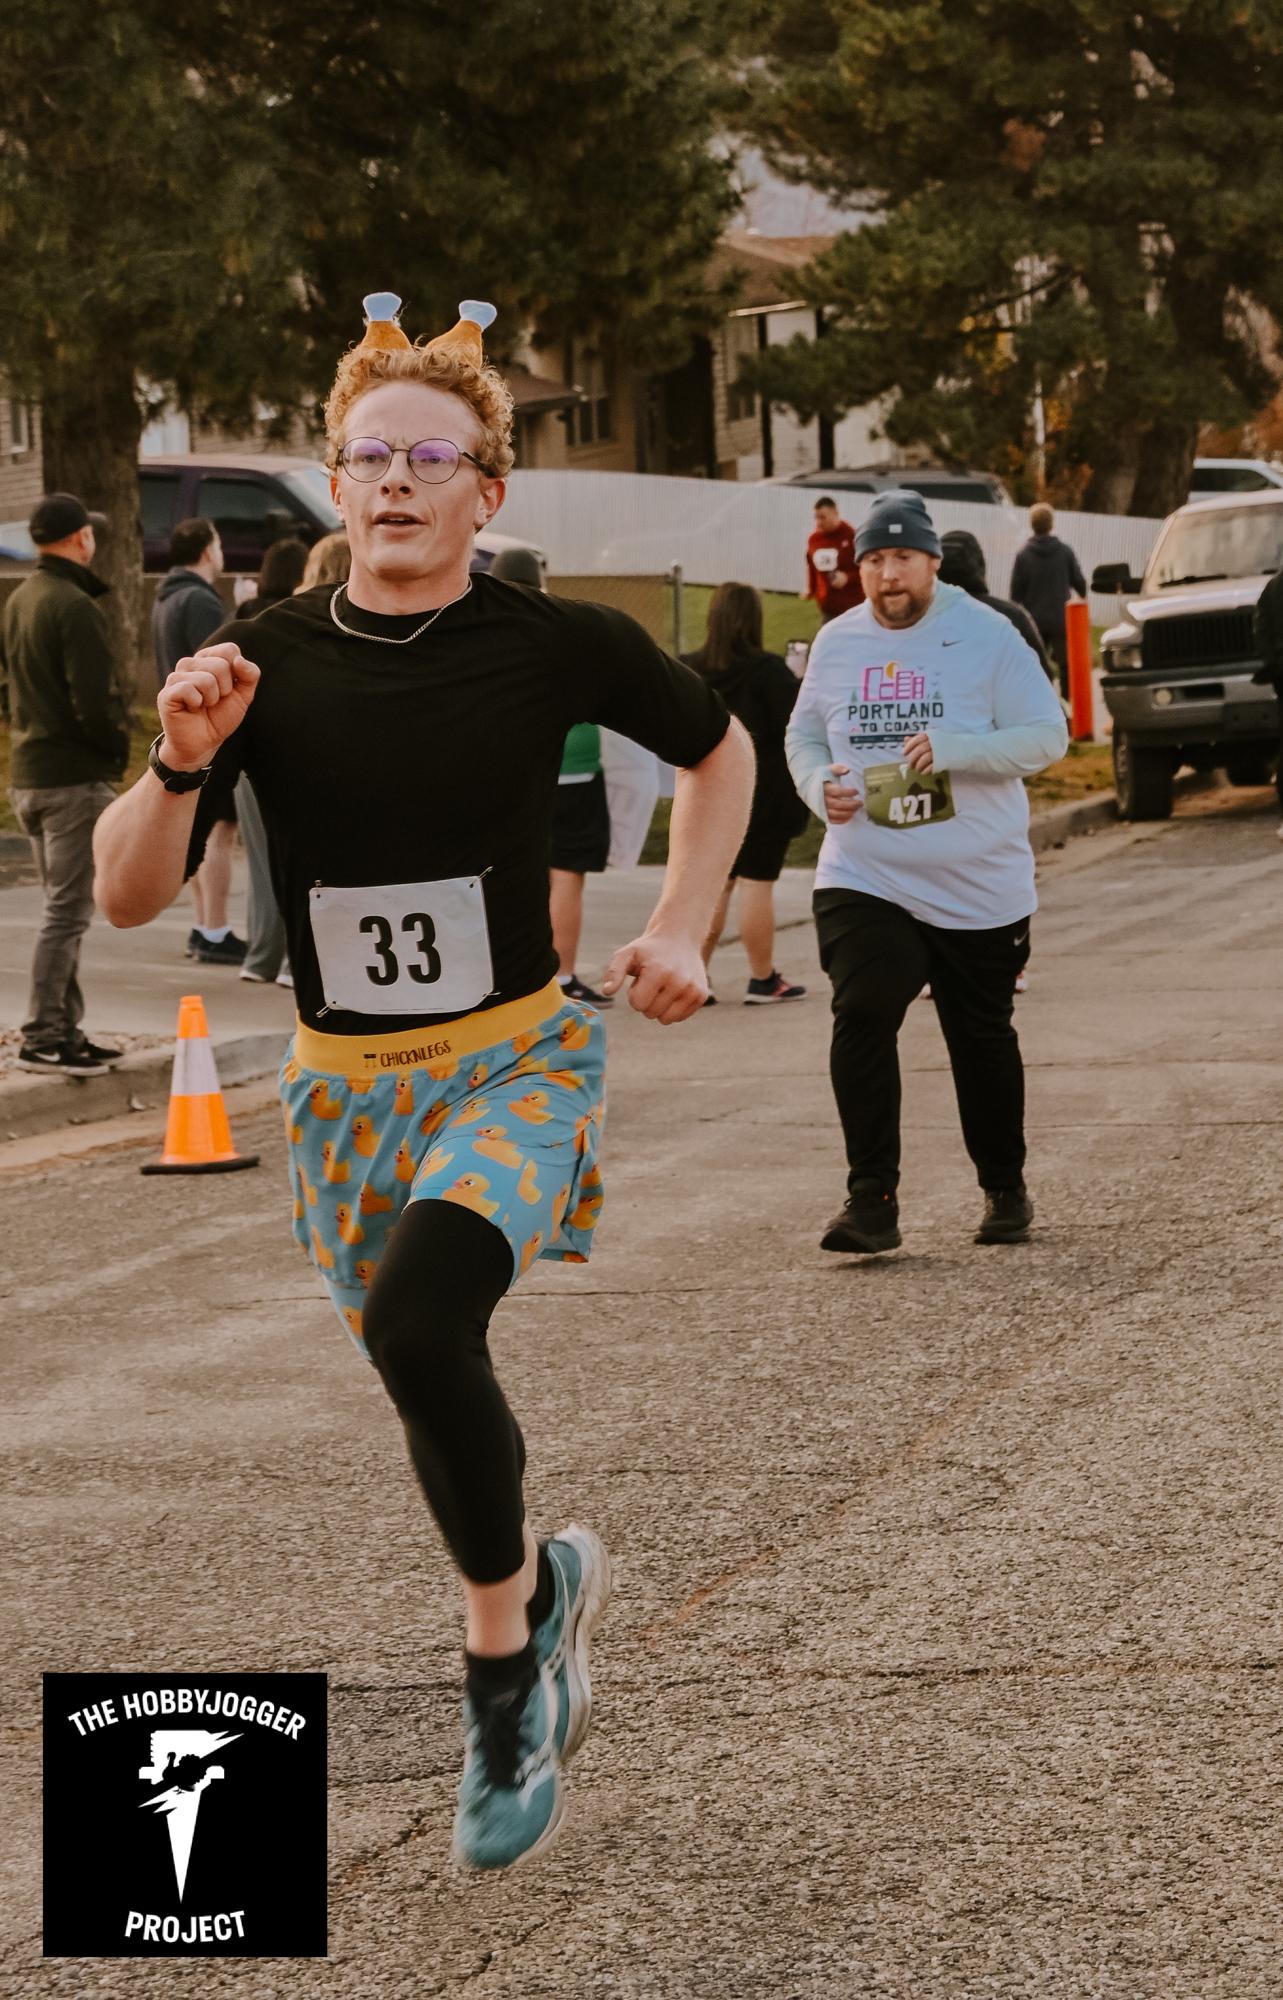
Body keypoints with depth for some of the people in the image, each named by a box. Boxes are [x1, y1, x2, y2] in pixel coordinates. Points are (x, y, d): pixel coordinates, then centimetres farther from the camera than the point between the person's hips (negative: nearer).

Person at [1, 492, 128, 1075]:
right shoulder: (74, 607, -17)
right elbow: (94, 703, -22)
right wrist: (120, 747, -6)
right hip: (76, 776, -9)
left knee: (63, 907, 16)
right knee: (67, 911, -6)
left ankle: (65, 1029, 19)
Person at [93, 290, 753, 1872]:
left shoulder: (554, 645, -8)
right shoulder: (266, 662, -5)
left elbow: (717, 751, 12)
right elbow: (127, 896, -6)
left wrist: (680, 933, 1)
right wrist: (181, 761, -24)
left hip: (517, 1060, -3)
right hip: (346, 1085, 3)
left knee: (415, 1323, -29)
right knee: (429, 1388, 15)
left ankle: (504, 1650, -8)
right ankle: (544, 1590, 45)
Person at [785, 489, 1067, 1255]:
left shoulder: (987, 636, -7)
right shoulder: (837, 643, 5)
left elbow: (1047, 734, -11)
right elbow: (803, 732, 19)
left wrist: (953, 748, -26)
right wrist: (820, 784, -4)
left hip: (980, 888, -2)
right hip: (864, 882, 2)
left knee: (983, 1039, 10)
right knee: (862, 1019, -18)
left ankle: (1006, 1190, 30)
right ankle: (873, 1199, -15)